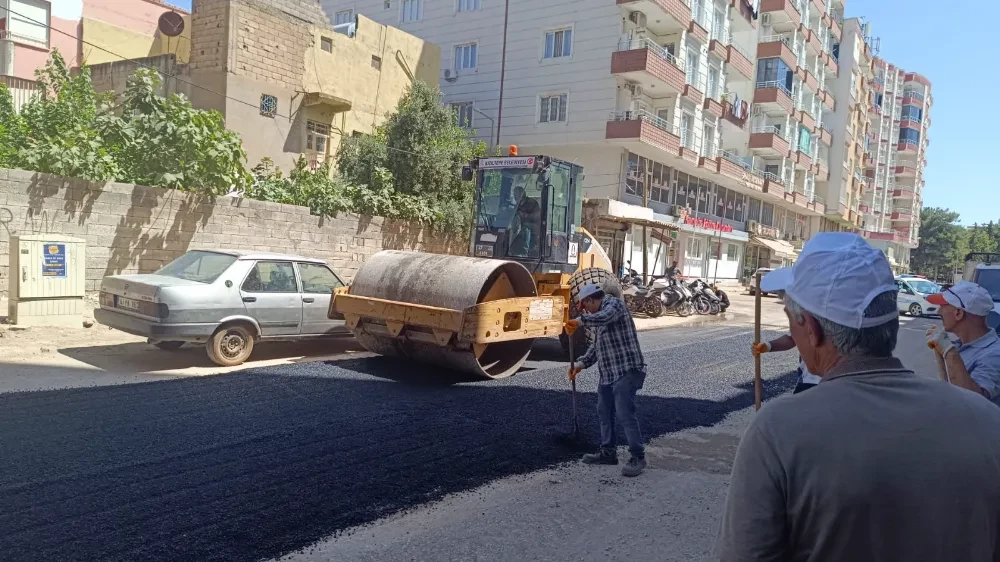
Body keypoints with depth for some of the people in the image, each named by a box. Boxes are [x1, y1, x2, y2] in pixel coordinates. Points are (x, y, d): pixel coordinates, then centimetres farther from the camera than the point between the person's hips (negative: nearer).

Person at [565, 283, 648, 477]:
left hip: (626, 370, -10)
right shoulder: (600, 315, 21)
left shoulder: (613, 303, -7)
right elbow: (597, 345, 24)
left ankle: (638, 457, -3)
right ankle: (608, 452, 26)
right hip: (608, 373, 10)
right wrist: (582, 363, 13)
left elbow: (605, 317, -32)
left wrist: (581, 320, -23)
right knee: (604, 412, 15)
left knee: (625, 414, -11)